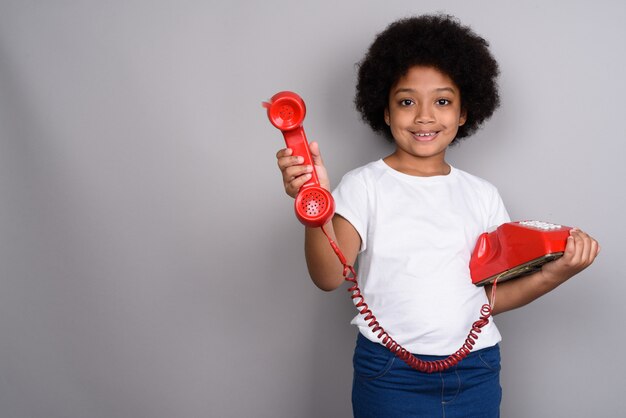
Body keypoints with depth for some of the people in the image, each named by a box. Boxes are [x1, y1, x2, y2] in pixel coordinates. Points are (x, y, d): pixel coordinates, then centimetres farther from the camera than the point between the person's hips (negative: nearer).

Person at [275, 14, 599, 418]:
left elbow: (493, 295, 7)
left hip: (477, 374, 3)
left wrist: (555, 273, -7)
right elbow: (330, 277, -17)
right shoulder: (364, 185, -4)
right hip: (389, 374, -3)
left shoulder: (483, 195, 6)